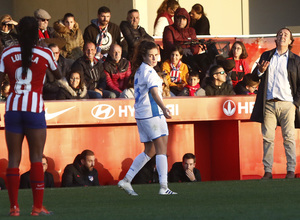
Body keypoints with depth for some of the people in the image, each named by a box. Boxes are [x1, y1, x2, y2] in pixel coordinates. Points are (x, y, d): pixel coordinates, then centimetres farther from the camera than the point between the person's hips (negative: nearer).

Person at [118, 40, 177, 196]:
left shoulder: (139, 71, 16)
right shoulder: (149, 72, -12)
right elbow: (154, 93, -27)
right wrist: (164, 108, -41)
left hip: (141, 115, 9)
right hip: (152, 113, -9)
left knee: (149, 151, 14)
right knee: (161, 149, -8)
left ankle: (126, 180, 12)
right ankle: (163, 187, -15)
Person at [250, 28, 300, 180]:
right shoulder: (266, 56, 15)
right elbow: (254, 76, 15)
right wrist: (260, 71, -8)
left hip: (287, 104, -2)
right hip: (269, 104, 2)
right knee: (268, 138, -1)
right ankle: (267, 171, 1)